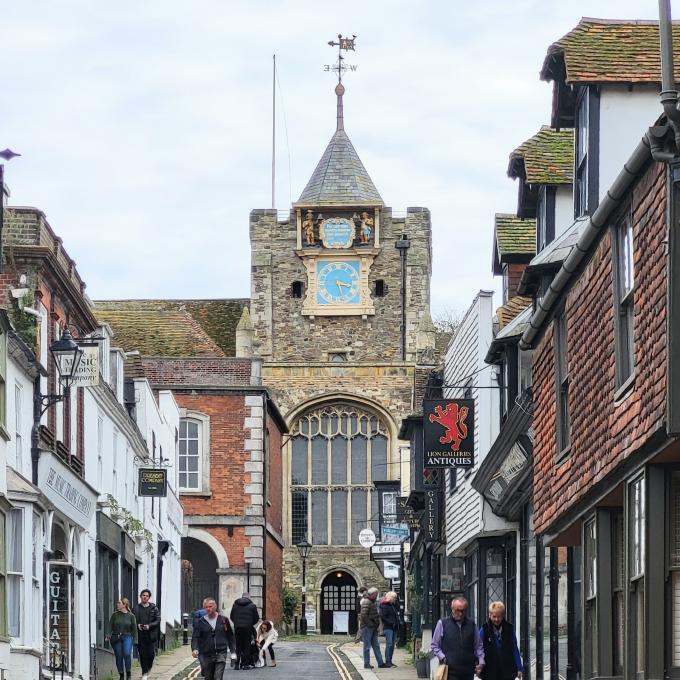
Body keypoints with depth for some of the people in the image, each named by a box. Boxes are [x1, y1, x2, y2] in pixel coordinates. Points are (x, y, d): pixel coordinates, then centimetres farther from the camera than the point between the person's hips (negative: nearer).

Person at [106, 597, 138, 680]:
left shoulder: (131, 616, 4)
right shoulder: (115, 615, 6)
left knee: (127, 654, -19)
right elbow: (110, 626, 3)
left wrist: (134, 639, 2)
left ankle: (128, 673, -2)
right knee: (119, 656, 1)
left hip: (127, 637, -2)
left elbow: (134, 628, 6)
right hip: (116, 638, 2)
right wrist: (108, 634, -13)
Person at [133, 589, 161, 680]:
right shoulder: (136, 608, 7)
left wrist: (149, 626, -14)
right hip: (140, 634, 0)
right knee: (142, 654, -2)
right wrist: (137, 625, -10)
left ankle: (148, 668, 24)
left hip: (151, 634, 0)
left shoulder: (154, 608, 5)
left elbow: (158, 620, 1)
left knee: (151, 653, -4)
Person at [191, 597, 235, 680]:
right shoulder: (200, 622, 3)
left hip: (221, 654, -1)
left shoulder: (223, 620, 7)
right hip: (206, 655, 1)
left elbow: (230, 636, 14)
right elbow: (195, 637, -4)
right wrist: (194, 649, -22)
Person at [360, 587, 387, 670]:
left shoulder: (372, 602, 18)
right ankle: (366, 664, 1)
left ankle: (380, 663, 12)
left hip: (373, 628, 10)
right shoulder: (366, 602, -13)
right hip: (368, 627, -10)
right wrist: (370, 624, -20)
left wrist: (376, 624, 14)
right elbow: (363, 615, -23)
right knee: (367, 646, -3)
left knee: (376, 646, 10)